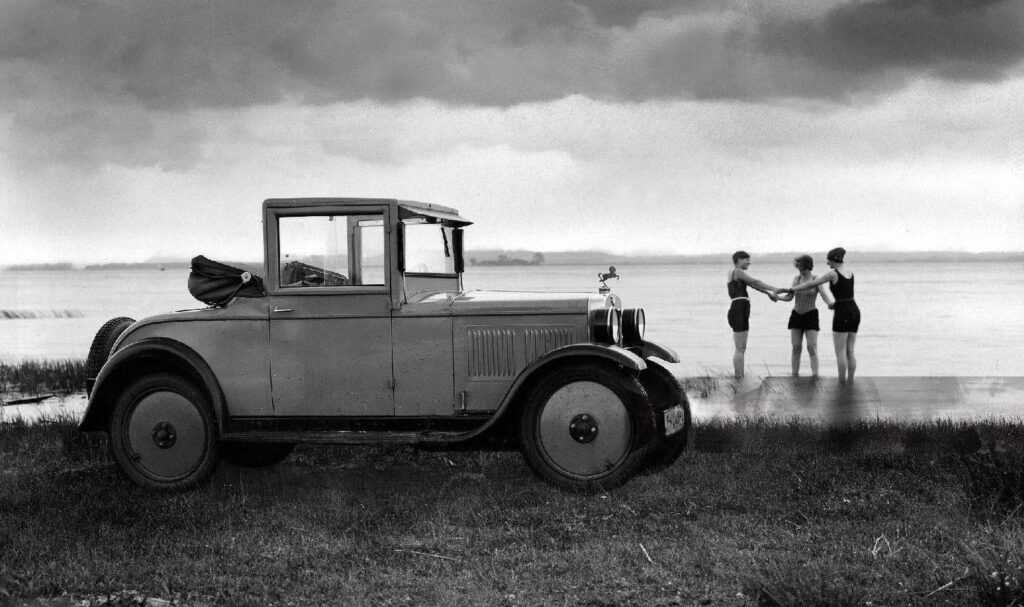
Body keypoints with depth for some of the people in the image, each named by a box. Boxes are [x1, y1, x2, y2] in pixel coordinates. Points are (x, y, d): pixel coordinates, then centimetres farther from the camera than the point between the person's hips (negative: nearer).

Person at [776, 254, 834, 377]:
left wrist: (830, 303, -38)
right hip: (796, 315, 4)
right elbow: (789, 297, 7)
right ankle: (794, 375, 5)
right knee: (796, 348, 2)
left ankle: (815, 375, -11)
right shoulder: (796, 279, 5)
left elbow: (825, 295, -17)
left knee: (812, 348, -10)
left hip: (811, 316, -4)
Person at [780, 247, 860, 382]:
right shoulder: (849, 272, 13)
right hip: (855, 311, 7)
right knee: (850, 352, 9)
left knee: (840, 352, -2)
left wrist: (791, 289, -3)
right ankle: (850, 382, 9)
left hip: (842, 313, -7)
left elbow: (811, 284, -8)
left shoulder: (833, 273, -9)